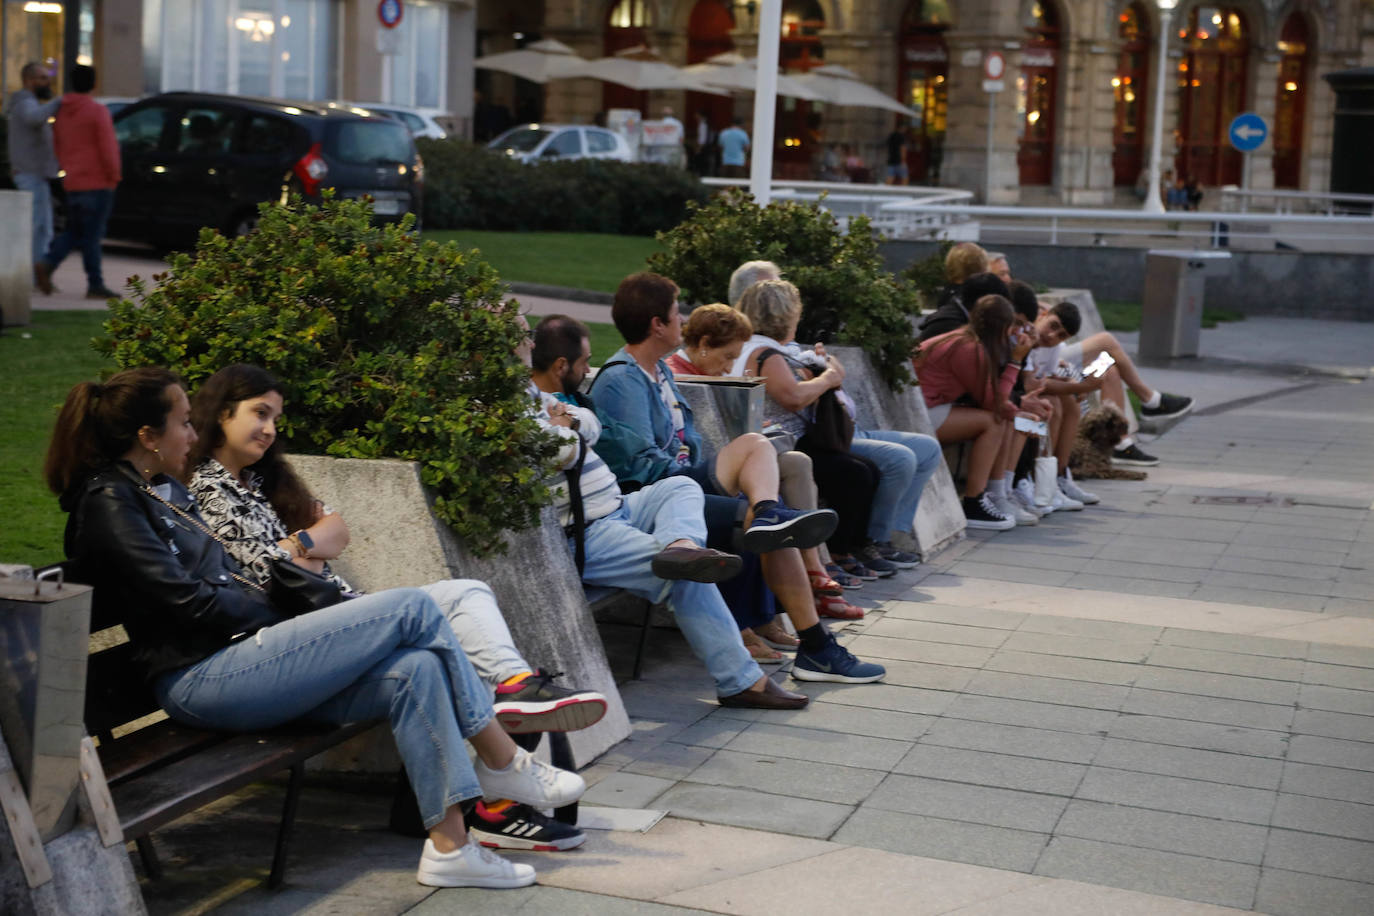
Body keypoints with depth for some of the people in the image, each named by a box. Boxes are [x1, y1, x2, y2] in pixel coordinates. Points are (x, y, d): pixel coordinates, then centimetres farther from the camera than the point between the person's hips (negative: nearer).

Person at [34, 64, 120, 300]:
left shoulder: (61, 112, 10)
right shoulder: (97, 111, -11)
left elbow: (57, 147, 17)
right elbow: (108, 148, -15)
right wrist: (114, 176, -4)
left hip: (73, 183, 6)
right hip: (97, 182, -6)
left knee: (74, 232, 15)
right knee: (92, 235, -3)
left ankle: (46, 263, -5)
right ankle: (95, 285, 1)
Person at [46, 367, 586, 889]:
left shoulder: (162, 489, 22)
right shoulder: (108, 503, -7)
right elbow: (190, 601, -15)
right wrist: (278, 613, -3)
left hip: (238, 659, 9)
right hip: (203, 678, -9)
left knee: (414, 670, -14)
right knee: (411, 609, -15)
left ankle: (450, 845, -15)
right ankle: (504, 762, -3)